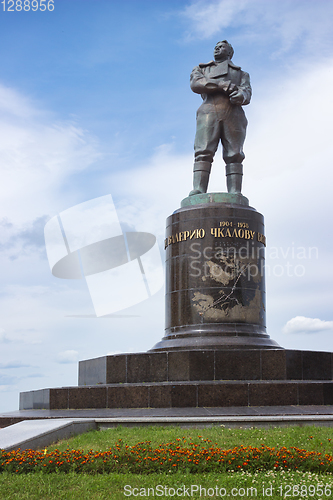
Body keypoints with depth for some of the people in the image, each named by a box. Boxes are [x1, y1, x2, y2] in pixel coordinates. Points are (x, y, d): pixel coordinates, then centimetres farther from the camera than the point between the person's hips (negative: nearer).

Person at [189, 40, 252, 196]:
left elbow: (247, 93, 11)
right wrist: (223, 85, -6)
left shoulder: (241, 74, 32)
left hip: (233, 113, 1)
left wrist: (240, 95, -16)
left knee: (234, 155, -14)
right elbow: (195, 84, 6)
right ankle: (198, 192, -32)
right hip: (209, 111, -1)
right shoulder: (201, 69, 31)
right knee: (203, 152, -20)